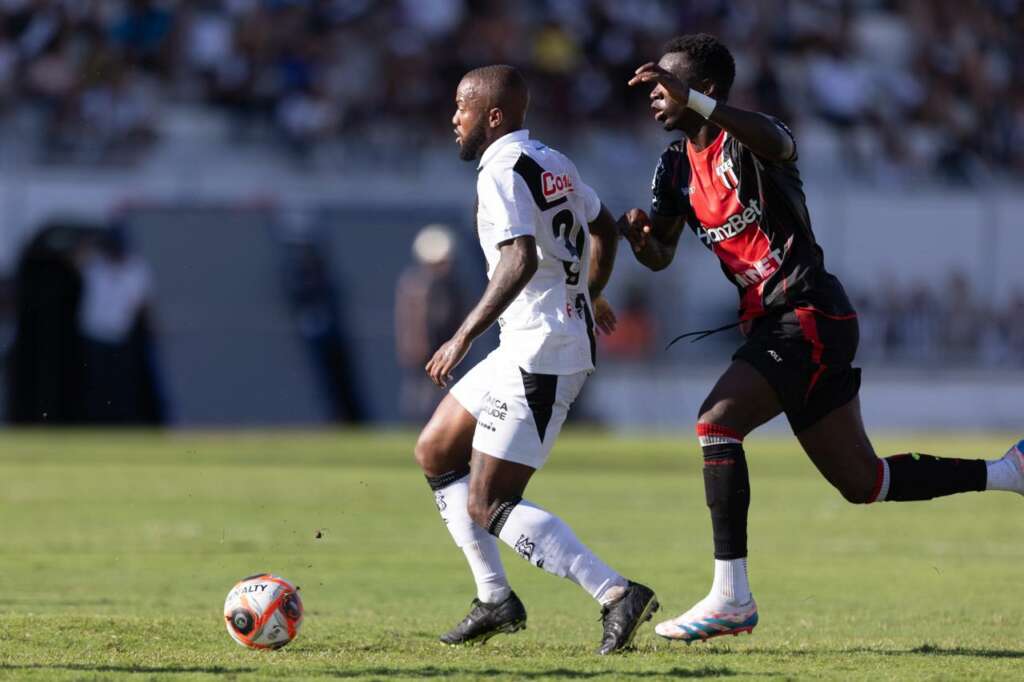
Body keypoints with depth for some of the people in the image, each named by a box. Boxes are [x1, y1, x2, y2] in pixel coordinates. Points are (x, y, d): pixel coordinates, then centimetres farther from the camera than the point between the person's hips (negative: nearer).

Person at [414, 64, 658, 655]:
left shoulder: (503, 172, -15)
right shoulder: (553, 163, 14)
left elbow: (520, 259, -28)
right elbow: (604, 227, 28)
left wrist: (464, 336, -27)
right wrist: (591, 295, 44)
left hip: (539, 356, -10)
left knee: (488, 506, -10)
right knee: (436, 454, 17)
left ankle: (616, 593, -16)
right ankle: (496, 600, 16)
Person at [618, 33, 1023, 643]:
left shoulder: (749, 143, -12)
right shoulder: (678, 166, 12)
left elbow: (775, 141, -38)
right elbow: (660, 256, 16)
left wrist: (691, 100, -50)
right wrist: (639, 234, -8)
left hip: (811, 317, -9)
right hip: (771, 324, 9)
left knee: (718, 422, -24)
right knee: (862, 484, 11)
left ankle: (731, 598, -21)